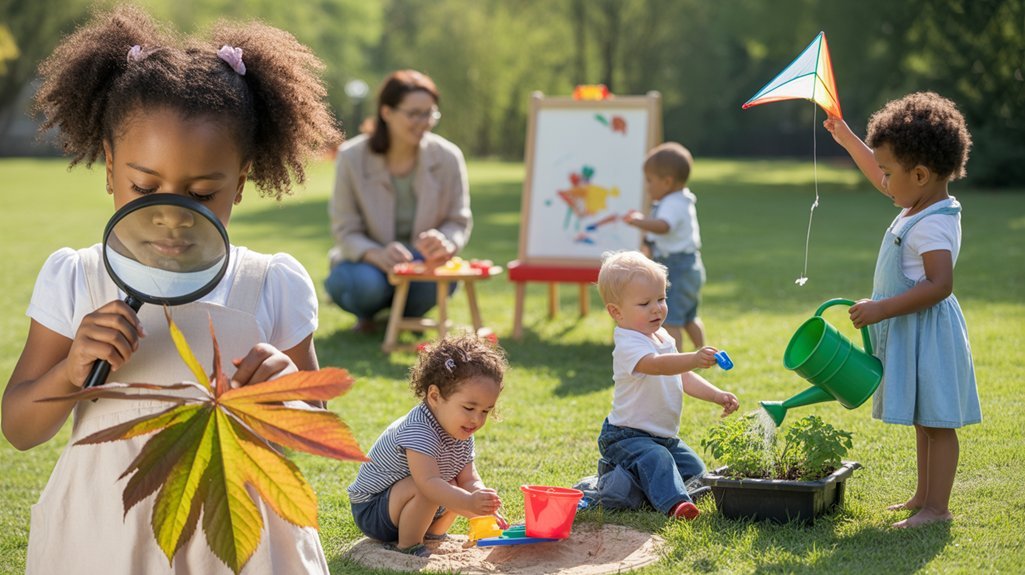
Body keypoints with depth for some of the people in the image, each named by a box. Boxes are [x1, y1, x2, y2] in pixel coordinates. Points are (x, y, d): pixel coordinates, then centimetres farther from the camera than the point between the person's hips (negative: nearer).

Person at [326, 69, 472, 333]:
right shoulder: (351, 158, -12)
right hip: (368, 261, -1)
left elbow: (459, 222, -3)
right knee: (365, 285, -37)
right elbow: (346, 231, -11)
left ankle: (409, 312, 6)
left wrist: (446, 244, -29)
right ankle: (366, 313, 6)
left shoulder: (448, 157, -8)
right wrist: (376, 254, -34)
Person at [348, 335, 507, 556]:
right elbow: (429, 483, -41)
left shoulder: (462, 437, 0)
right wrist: (469, 502, -54)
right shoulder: (418, 430, -30)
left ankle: (432, 531, 14)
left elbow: (470, 480, -5)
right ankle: (408, 546, -15)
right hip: (371, 510, -9)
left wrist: (483, 507, -27)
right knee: (427, 488, -32)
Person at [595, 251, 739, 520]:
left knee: (695, 470, 15)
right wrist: (694, 359, -60)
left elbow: (683, 377, 17)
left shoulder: (663, 337, 8)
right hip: (627, 435, -9)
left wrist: (717, 395, 4)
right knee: (656, 460, -35)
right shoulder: (628, 344, -23)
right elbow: (655, 365, -44)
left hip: (665, 436, 9)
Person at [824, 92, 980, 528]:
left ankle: (937, 507, -1)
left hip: (928, 334, -11)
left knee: (936, 422, -5)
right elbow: (880, 177, 27)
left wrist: (882, 309, -29)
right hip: (909, 334, 11)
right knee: (924, 422, 17)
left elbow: (939, 284, -30)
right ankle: (923, 497, 26)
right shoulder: (918, 204, 9)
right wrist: (847, 140, 30)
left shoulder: (932, 226, -22)